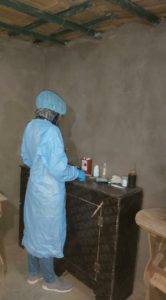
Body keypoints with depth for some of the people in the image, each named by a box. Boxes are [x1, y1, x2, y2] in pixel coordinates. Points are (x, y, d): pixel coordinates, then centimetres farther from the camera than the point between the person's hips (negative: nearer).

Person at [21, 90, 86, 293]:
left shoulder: (30, 127, 4)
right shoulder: (51, 131, -22)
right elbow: (58, 169, -24)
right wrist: (77, 173, -7)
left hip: (34, 187, 9)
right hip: (49, 191, -8)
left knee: (34, 229, 19)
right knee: (47, 233, 7)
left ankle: (33, 273, 38)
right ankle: (50, 280, 28)